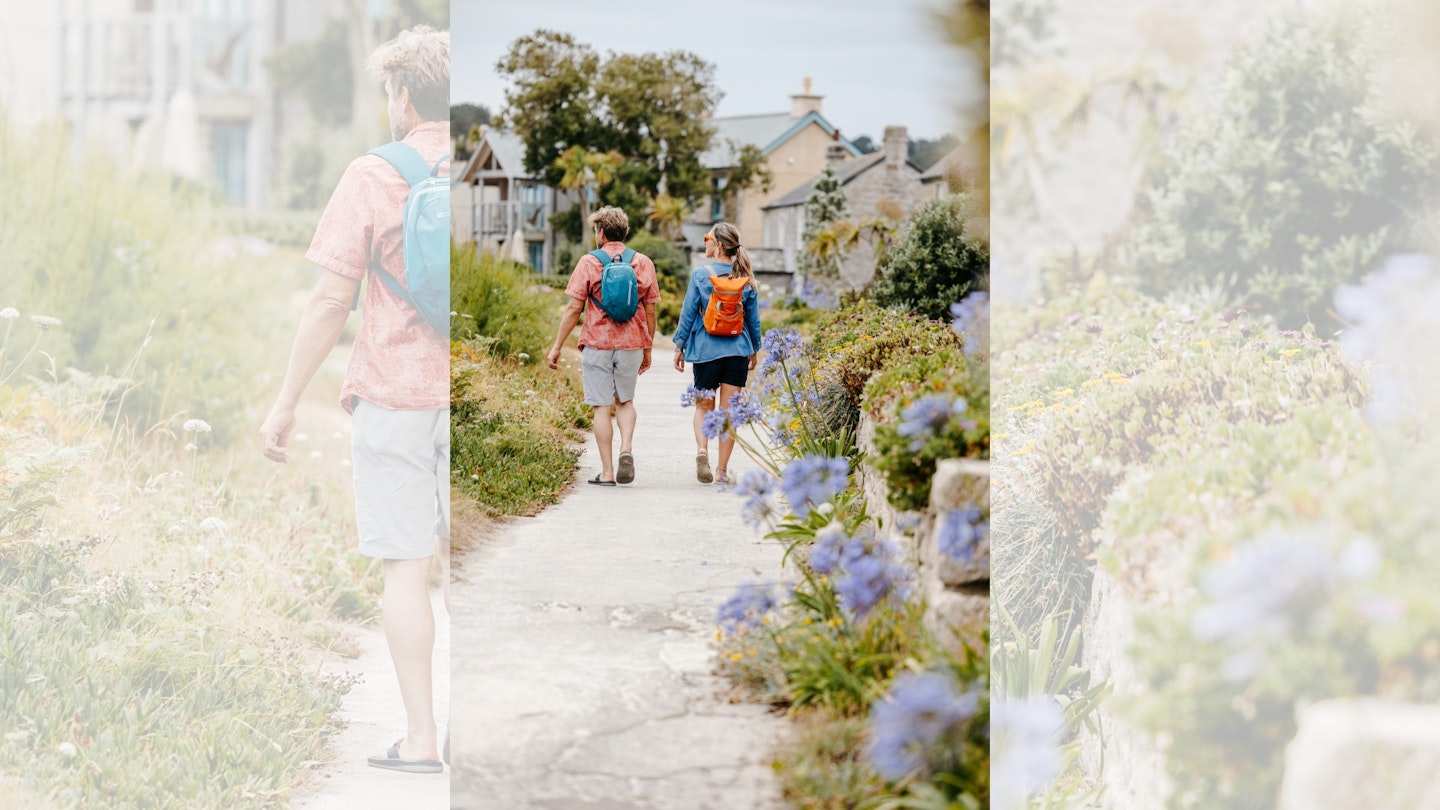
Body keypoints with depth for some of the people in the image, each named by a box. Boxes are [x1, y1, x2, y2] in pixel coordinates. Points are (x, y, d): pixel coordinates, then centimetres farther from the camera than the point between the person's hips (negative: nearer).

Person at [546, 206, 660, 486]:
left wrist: (557, 346, -1)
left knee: (602, 407, 4)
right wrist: (648, 349, 16)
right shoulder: (643, 263, 3)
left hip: (597, 344, -2)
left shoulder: (588, 263, -5)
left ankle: (607, 472, 4)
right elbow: (650, 311, 5)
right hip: (631, 344, 2)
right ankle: (626, 448, -6)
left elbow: (574, 308, -7)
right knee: (625, 401, 20)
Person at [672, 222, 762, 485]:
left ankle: (702, 449, -13)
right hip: (737, 351, 2)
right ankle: (722, 470, 6)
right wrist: (754, 350, 19)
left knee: (704, 406, 13)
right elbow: (753, 318, 8)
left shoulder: (700, 275, -6)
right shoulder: (745, 278, 2)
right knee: (728, 411, 6)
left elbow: (688, 312, -4)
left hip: (705, 349, -2)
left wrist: (679, 345, 4)